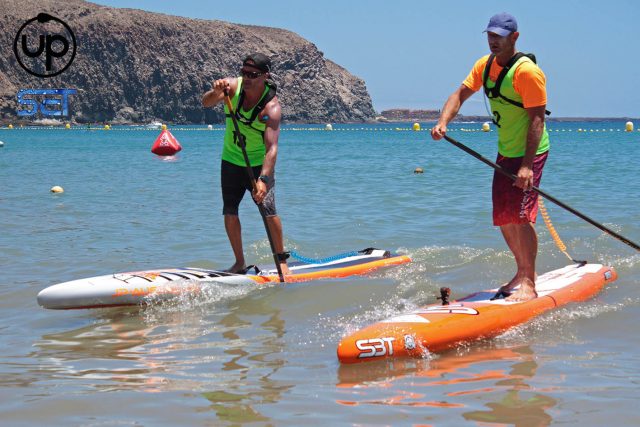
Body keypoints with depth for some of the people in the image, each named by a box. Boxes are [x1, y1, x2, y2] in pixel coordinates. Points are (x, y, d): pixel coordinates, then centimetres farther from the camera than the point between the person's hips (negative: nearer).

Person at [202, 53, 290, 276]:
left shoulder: (271, 106, -26)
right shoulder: (233, 86, -14)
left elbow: (272, 147, -35)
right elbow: (206, 103, -27)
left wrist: (263, 179, -47)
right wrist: (216, 92, -50)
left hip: (259, 164, -4)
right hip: (231, 160, 4)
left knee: (268, 211, -14)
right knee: (229, 212, 3)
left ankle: (281, 259, 5)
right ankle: (240, 263, 16)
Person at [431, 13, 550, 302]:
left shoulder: (527, 71, -19)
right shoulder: (484, 65, 6)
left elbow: (537, 119, -22)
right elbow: (460, 94, 8)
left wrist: (527, 165, -27)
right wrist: (443, 121, -13)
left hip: (529, 153, -9)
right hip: (505, 153, 9)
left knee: (520, 216, -15)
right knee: (503, 218, 11)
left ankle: (529, 283, -10)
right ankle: (522, 272, 26)